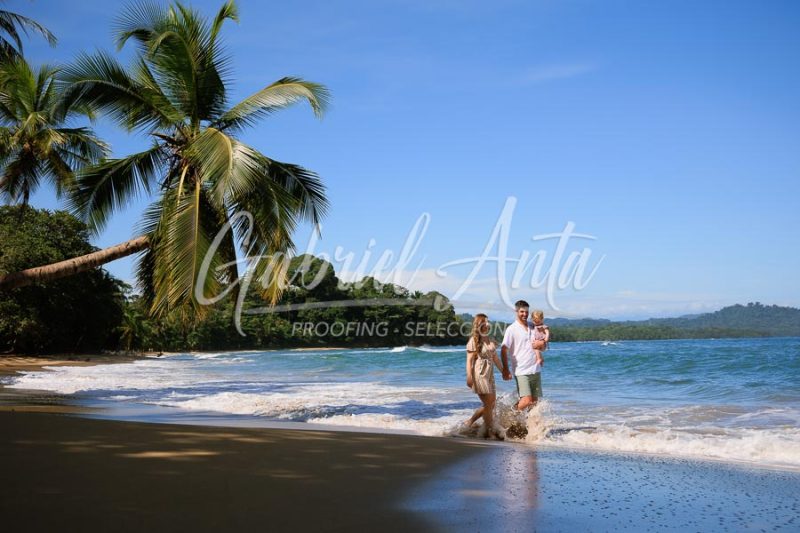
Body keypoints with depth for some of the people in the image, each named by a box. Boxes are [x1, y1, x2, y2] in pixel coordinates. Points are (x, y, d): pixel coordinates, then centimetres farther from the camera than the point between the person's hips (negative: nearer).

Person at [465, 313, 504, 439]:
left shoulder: (490, 340, 13)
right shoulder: (474, 340, -8)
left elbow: (495, 357, 20)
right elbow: (469, 360, -12)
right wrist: (469, 377, -18)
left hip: (489, 374, 8)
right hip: (480, 374, -8)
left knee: (491, 403, 8)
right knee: (488, 403, -6)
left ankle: (469, 423, 20)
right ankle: (490, 431, 5)